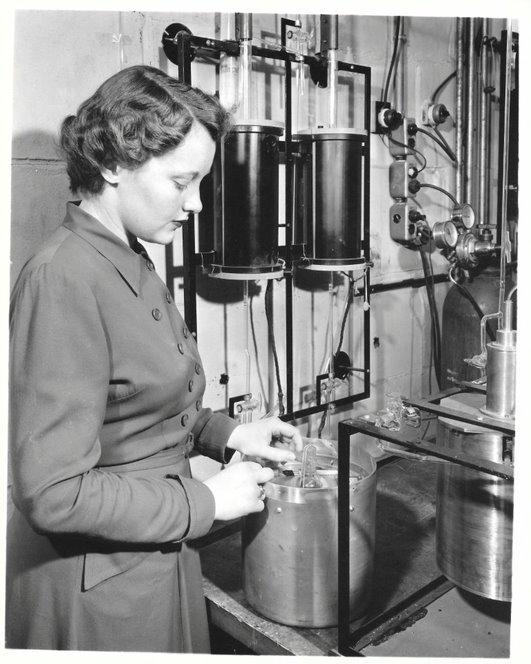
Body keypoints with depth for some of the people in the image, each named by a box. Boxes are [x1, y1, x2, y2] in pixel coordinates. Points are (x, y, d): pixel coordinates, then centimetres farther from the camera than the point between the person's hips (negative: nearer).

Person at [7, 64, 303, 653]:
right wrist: (204, 503, -19)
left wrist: (225, 433, 0)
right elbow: (54, 493, -26)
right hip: (97, 587, -8)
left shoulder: (131, 264, 3)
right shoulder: (63, 281, -25)